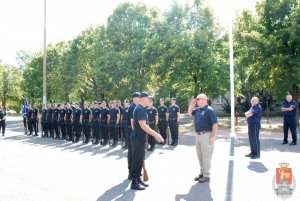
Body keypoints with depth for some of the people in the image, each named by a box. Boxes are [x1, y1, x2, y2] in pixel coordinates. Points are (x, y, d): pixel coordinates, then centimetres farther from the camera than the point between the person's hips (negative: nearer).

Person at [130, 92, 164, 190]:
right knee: (137, 160, -3)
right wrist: (155, 134, -25)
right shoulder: (140, 109, -18)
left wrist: (154, 133, 20)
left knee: (140, 160, 16)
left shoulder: (140, 108, 14)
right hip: (138, 138, -10)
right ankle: (134, 183, 5)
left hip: (139, 138, 10)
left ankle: (138, 179, 25)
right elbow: (143, 125, -26)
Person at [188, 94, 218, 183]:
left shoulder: (209, 110, -14)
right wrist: (192, 104, 11)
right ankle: (202, 172, 27)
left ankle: (206, 175, 7)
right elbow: (190, 113, 27)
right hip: (198, 135, 9)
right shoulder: (197, 109, 10)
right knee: (200, 156, 15)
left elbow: (215, 124, -17)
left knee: (206, 156, -1)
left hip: (206, 135, -8)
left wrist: (213, 136, -21)